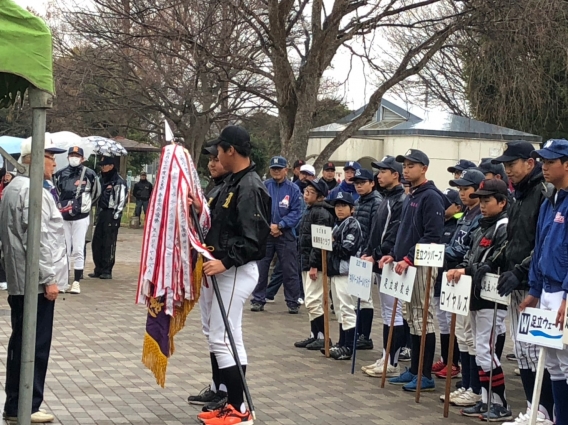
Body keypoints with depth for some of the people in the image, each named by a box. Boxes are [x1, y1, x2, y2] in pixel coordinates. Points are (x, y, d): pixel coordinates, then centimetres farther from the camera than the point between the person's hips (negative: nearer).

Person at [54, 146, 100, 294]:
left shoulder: (89, 174, -5)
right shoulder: (60, 174, 5)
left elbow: (96, 192, 8)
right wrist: (61, 206, 12)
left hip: (81, 217, -3)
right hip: (63, 216, 3)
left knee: (78, 250, -3)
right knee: (64, 249, 8)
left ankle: (77, 281, 1)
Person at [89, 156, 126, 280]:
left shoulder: (119, 182, -9)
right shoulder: (102, 179, 18)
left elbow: (121, 200, -14)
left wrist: (115, 216, -17)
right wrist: (98, 212, 16)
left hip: (111, 214, -9)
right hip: (101, 213, 9)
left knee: (109, 243, -5)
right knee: (96, 242, 8)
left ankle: (107, 271, 1)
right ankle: (98, 269, 16)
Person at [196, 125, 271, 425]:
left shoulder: (250, 187, -18)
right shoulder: (233, 182, 12)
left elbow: (253, 238, -24)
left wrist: (225, 262, -29)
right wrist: (201, 210, 4)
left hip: (237, 272, -11)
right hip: (224, 268, 11)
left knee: (223, 339, -9)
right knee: (219, 336, 15)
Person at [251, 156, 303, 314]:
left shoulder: (293, 189, -1)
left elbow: (296, 212, -5)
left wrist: (279, 225, -14)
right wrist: (268, 226, -12)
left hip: (286, 234, -1)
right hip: (264, 233, 1)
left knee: (290, 270, 2)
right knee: (261, 268, 5)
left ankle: (293, 302, 9)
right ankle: (258, 300, 14)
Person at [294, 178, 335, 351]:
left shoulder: (322, 213, -13)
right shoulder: (310, 211, 17)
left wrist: (314, 265, -23)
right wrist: (306, 262, 18)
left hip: (316, 264, -10)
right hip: (306, 262, 10)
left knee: (313, 301, -10)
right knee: (311, 301, 13)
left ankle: (323, 337, -4)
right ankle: (314, 335, 19)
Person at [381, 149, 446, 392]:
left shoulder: (431, 197, -12)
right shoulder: (411, 197, 17)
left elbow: (432, 236, -19)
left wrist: (409, 259, -22)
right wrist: (394, 254, 11)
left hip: (422, 265, -9)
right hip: (407, 264, 9)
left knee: (423, 318, -6)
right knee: (412, 318, 12)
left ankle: (426, 376, -1)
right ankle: (414, 370, 19)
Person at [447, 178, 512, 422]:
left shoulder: (504, 227, -12)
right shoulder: (482, 228, 17)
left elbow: (498, 262, -21)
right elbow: (470, 257, 18)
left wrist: (467, 271, -22)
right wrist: (460, 269, -1)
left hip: (492, 299, -10)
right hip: (476, 296, 10)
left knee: (484, 351, -8)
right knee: (480, 351, 12)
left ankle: (501, 405, 1)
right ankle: (486, 401, 20)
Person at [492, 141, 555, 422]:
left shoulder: (545, 194, -11)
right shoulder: (519, 196, 17)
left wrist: (519, 272, -20)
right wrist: (505, 268, 13)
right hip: (517, 286, 9)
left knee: (535, 352, -8)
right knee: (522, 353, 11)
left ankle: (545, 412, -2)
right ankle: (533, 408, 19)